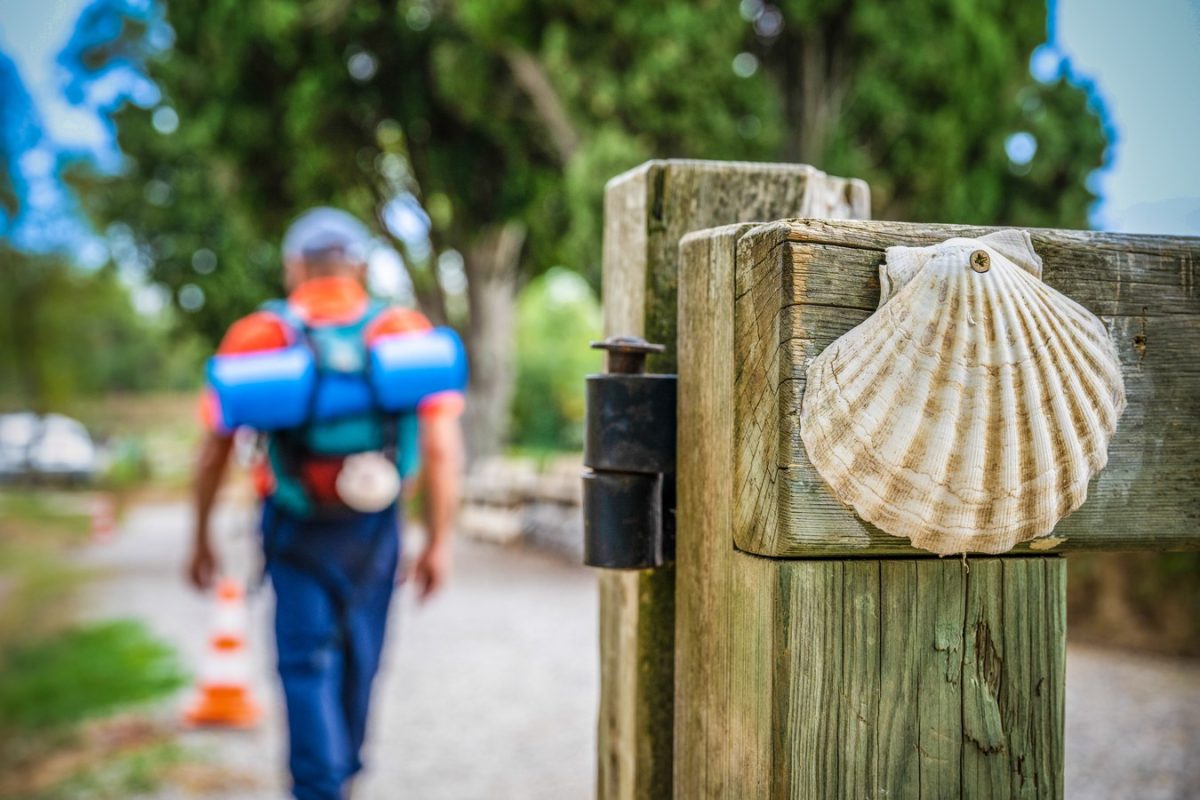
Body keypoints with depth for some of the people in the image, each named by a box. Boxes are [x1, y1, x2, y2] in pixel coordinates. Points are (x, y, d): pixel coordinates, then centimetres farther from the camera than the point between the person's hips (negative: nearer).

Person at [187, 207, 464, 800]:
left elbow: (213, 451, -1)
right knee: (358, 661, 19)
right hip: (372, 529, 2)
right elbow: (442, 447, -9)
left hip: (293, 528, -2)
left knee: (307, 662, 4)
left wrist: (201, 540, 10)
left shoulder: (256, 336, -2)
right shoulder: (405, 332, -2)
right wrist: (438, 542, -2)